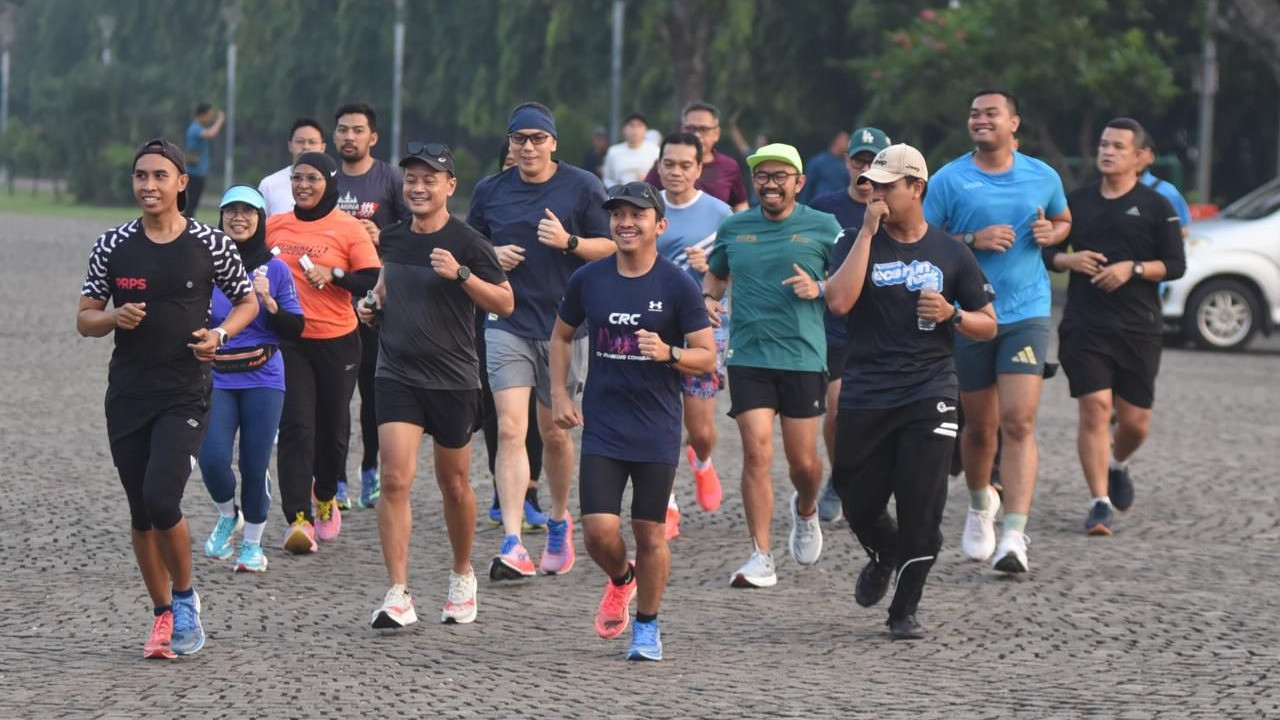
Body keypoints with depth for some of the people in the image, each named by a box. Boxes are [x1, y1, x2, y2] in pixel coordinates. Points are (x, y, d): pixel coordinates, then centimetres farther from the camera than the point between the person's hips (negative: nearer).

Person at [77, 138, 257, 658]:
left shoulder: (210, 245, -2)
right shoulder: (112, 246, 2)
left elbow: (247, 302, 10)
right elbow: (84, 320, 8)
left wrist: (220, 334, -9)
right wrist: (114, 317, -14)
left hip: (185, 394, -3)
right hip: (128, 395, 3)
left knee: (161, 501, -17)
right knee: (141, 513, 7)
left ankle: (185, 597, 7)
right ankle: (163, 616, 22)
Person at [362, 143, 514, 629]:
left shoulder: (467, 243, -8)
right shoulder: (391, 238, 6)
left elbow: (505, 303, -10)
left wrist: (461, 274, -23)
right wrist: (372, 302, 6)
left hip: (453, 381, -3)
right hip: (397, 375, 3)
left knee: (454, 484, 11)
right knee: (395, 479, -12)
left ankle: (462, 576, 35)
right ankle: (399, 596, -13)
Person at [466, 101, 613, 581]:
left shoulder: (582, 187, 0)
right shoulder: (490, 191, 7)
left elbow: (611, 247, 1)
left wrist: (569, 242, -17)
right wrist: (493, 256, -5)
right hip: (508, 325, 1)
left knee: (554, 432, 10)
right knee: (510, 429, -13)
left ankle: (560, 520, 36)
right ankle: (512, 545, -20)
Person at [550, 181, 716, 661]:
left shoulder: (677, 285, -6)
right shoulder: (588, 280, 2)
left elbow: (707, 356, -4)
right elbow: (562, 336, 18)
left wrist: (668, 353, -23)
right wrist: (559, 393, 7)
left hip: (657, 430, -2)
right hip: (602, 427, 2)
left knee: (650, 533, 4)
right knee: (599, 530, -9)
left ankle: (647, 627, 22)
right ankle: (620, 580, 26)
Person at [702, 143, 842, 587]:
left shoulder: (823, 227, 2)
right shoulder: (733, 228, 9)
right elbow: (715, 273, 24)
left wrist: (819, 289, -13)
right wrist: (708, 298, 3)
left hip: (804, 356, -1)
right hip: (748, 356, 1)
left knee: (803, 460, 5)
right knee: (757, 452, -10)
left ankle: (806, 510, 41)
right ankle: (761, 558, -5)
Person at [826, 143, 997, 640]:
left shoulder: (950, 253, 5)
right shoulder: (859, 242, 3)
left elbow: (988, 325, 11)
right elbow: (839, 301, -16)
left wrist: (951, 315, -11)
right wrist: (868, 232, -14)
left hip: (928, 394, -1)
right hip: (864, 396, 1)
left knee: (922, 505, -7)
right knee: (859, 504, 7)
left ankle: (905, 608, 7)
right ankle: (883, 556, 41)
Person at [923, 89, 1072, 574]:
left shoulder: (1042, 177, 5)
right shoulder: (949, 179, -1)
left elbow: (1064, 221, 22)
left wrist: (1051, 233, -1)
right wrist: (972, 241, -15)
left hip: (1027, 313, 0)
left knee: (1018, 422, -14)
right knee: (980, 426, 11)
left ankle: (1014, 536, -19)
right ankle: (980, 504, 41)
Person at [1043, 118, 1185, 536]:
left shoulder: (1156, 207, 3)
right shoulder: (1077, 202, 10)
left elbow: (1176, 265, 0)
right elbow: (1048, 252, 16)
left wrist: (1133, 269, -15)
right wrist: (1068, 259, -6)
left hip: (1139, 330, -1)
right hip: (1084, 326, 1)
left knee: (1135, 421, 3)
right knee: (1095, 408, -13)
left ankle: (1117, 465, 37)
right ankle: (1100, 504, -10)